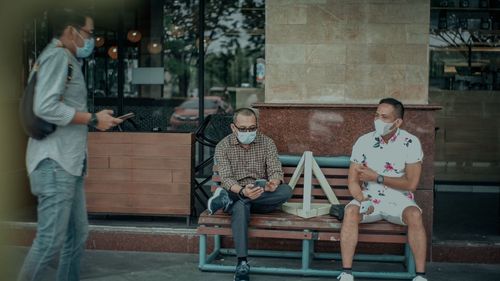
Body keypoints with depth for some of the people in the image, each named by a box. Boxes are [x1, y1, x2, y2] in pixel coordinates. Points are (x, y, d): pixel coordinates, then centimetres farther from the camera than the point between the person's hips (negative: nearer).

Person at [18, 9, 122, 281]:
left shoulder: (67, 59, 20)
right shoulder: (57, 55, -10)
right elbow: (45, 107, -21)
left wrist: (95, 119, 8)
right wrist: (93, 119, -14)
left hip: (69, 162, 10)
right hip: (54, 162, -10)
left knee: (77, 235, 11)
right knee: (51, 240, -9)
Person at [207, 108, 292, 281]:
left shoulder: (267, 143, 2)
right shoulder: (223, 146, -3)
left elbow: (276, 170, -7)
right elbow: (226, 178, -14)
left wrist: (274, 183, -33)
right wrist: (243, 191, -36)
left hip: (263, 199, 2)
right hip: (237, 195, -2)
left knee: (286, 190, -29)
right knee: (240, 207, -39)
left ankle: (227, 198, -26)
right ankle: (242, 265, -43)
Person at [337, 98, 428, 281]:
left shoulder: (410, 143, -6)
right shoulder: (363, 142, -1)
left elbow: (411, 184, -10)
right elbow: (353, 182, -2)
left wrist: (377, 178, -12)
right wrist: (363, 201, -23)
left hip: (399, 200, -1)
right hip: (369, 198, 1)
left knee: (414, 215, -33)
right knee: (351, 211, -30)